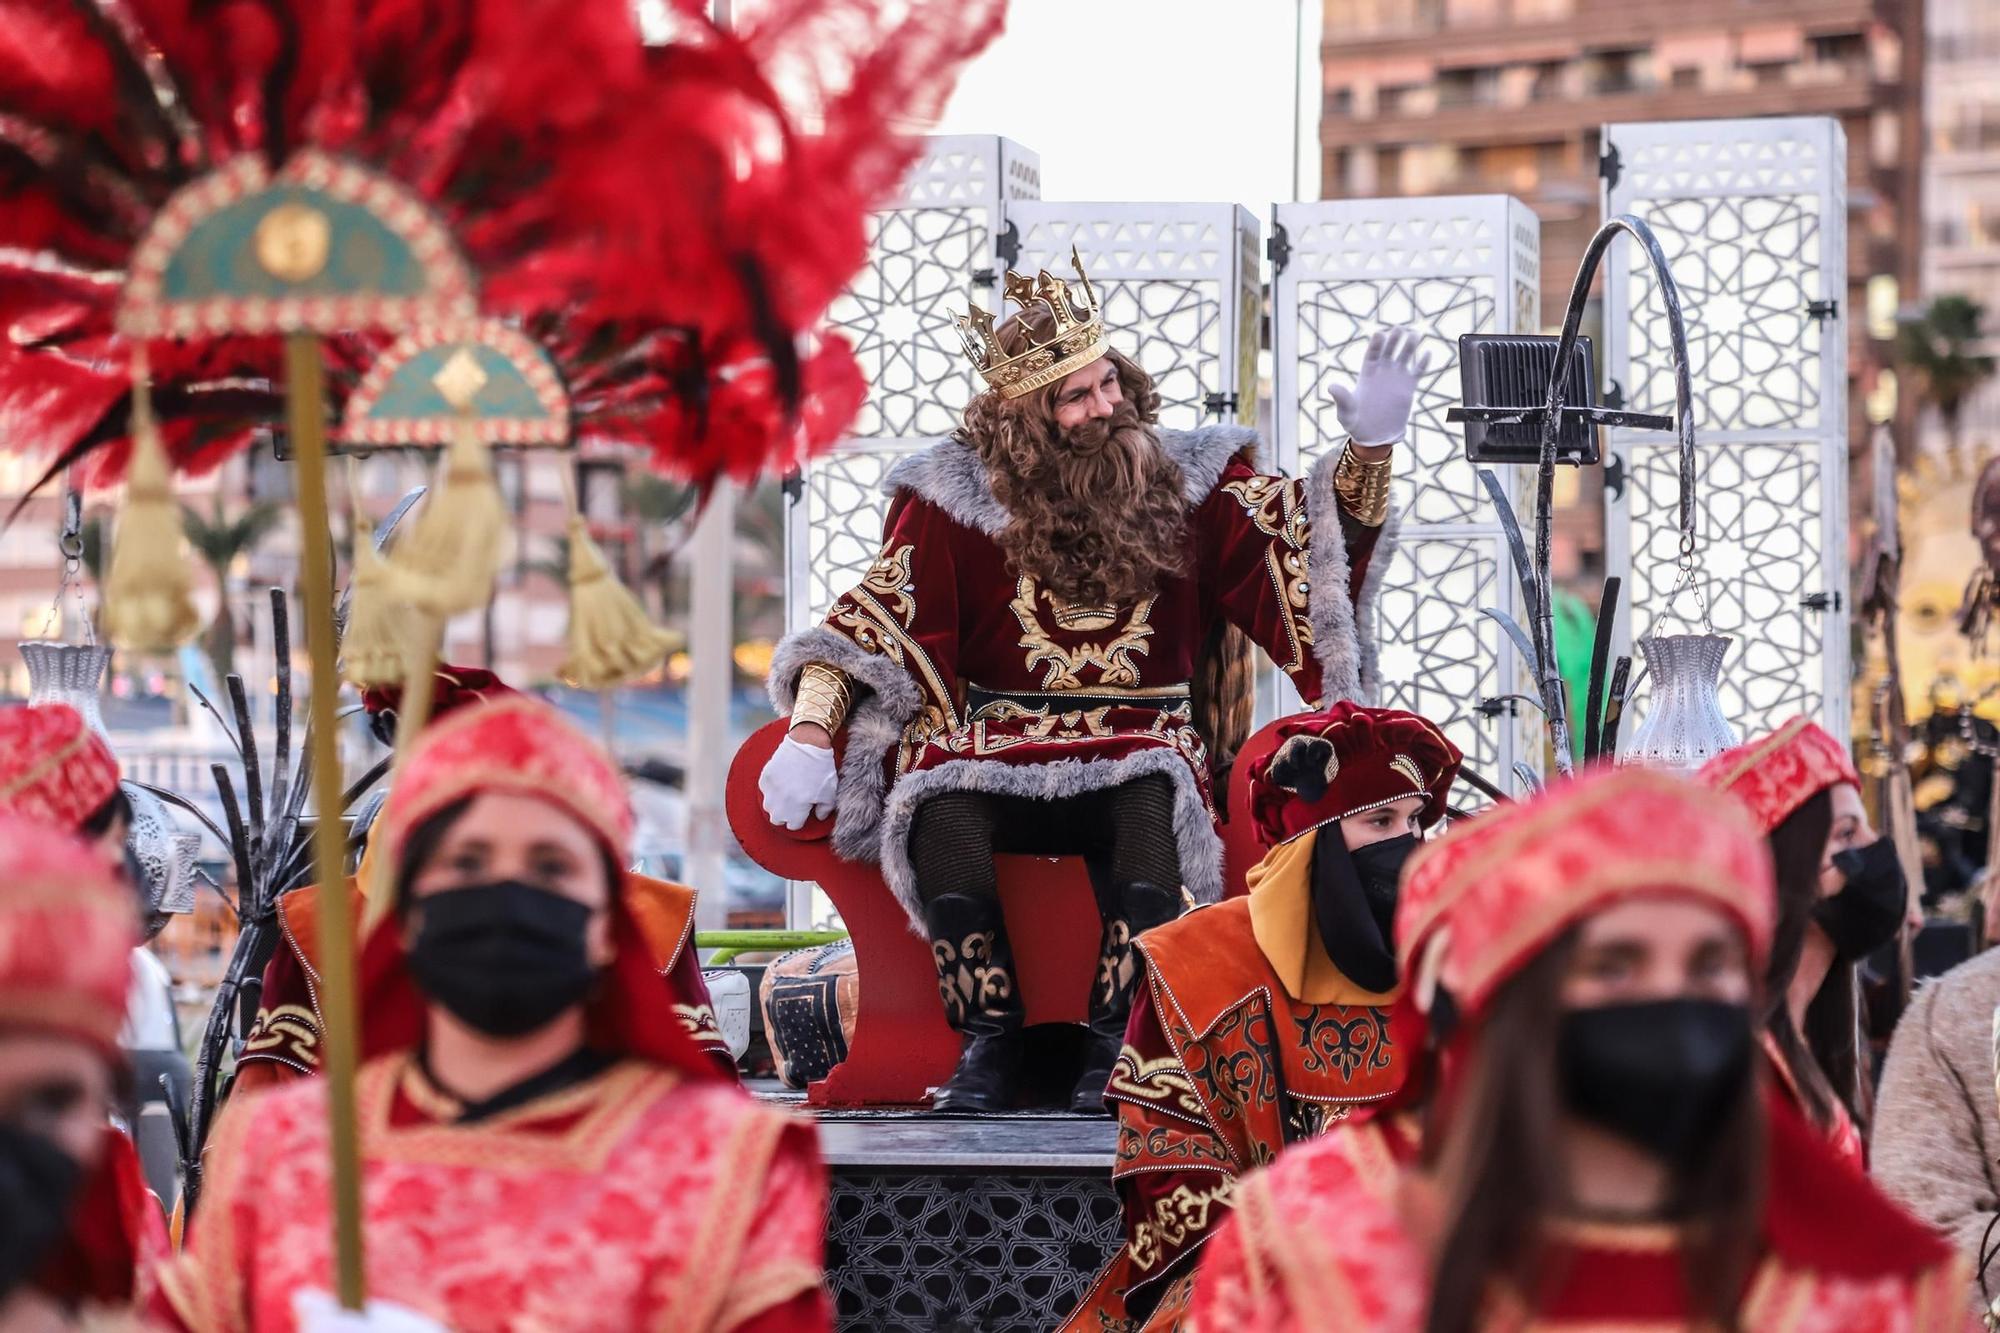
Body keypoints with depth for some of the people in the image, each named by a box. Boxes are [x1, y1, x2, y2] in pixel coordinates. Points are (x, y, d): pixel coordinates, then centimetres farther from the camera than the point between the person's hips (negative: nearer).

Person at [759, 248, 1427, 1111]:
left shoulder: (1187, 482, 10)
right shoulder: (955, 496, 5)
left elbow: (1316, 550, 7)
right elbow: (875, 623, 0)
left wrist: (1369, 448, -9)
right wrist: (812, 733, -14)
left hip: (1140, 746, 0)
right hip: (993, 741, 0)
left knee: (1153, 802, -36)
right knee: (944, 806, -34)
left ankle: (1116, 1043, -28)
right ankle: (987, 1042, -22)